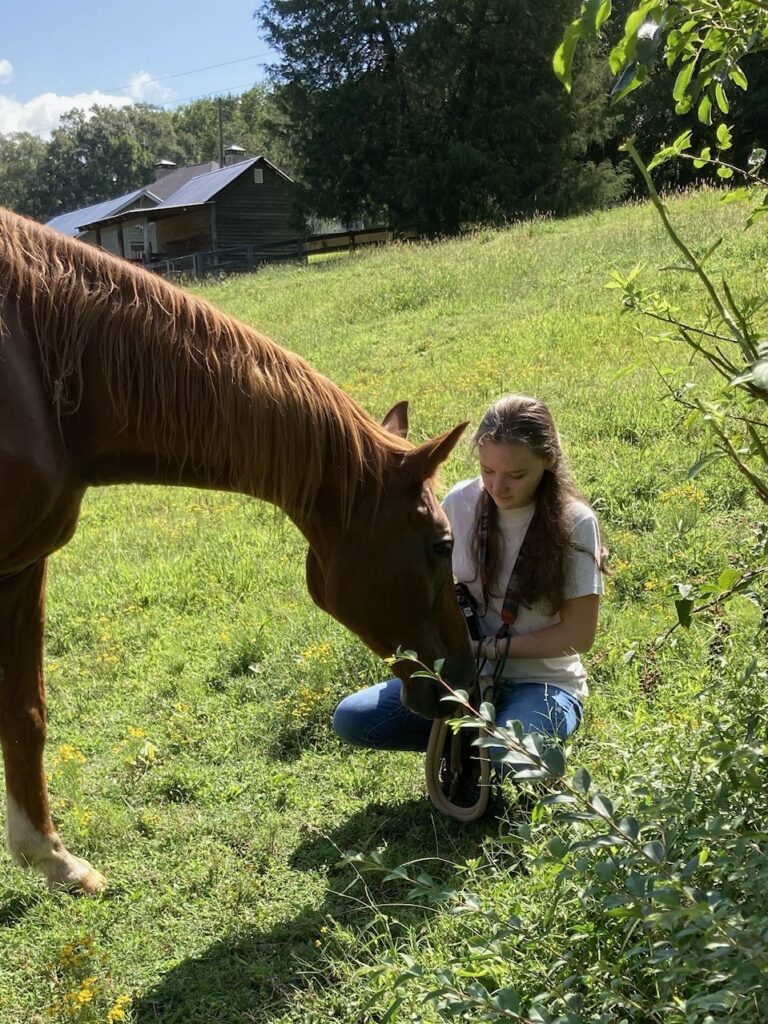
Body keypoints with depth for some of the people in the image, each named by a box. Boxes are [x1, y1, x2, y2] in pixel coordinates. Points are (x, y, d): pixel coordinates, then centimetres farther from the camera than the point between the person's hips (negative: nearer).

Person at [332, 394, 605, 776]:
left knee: (508, 755, -37)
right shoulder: (460, 503, -5)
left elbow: (578, 634, -13)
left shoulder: (574, 523, -14)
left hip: (543, 682, -4)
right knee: (349, 719, -13)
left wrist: (485, 647, -18)